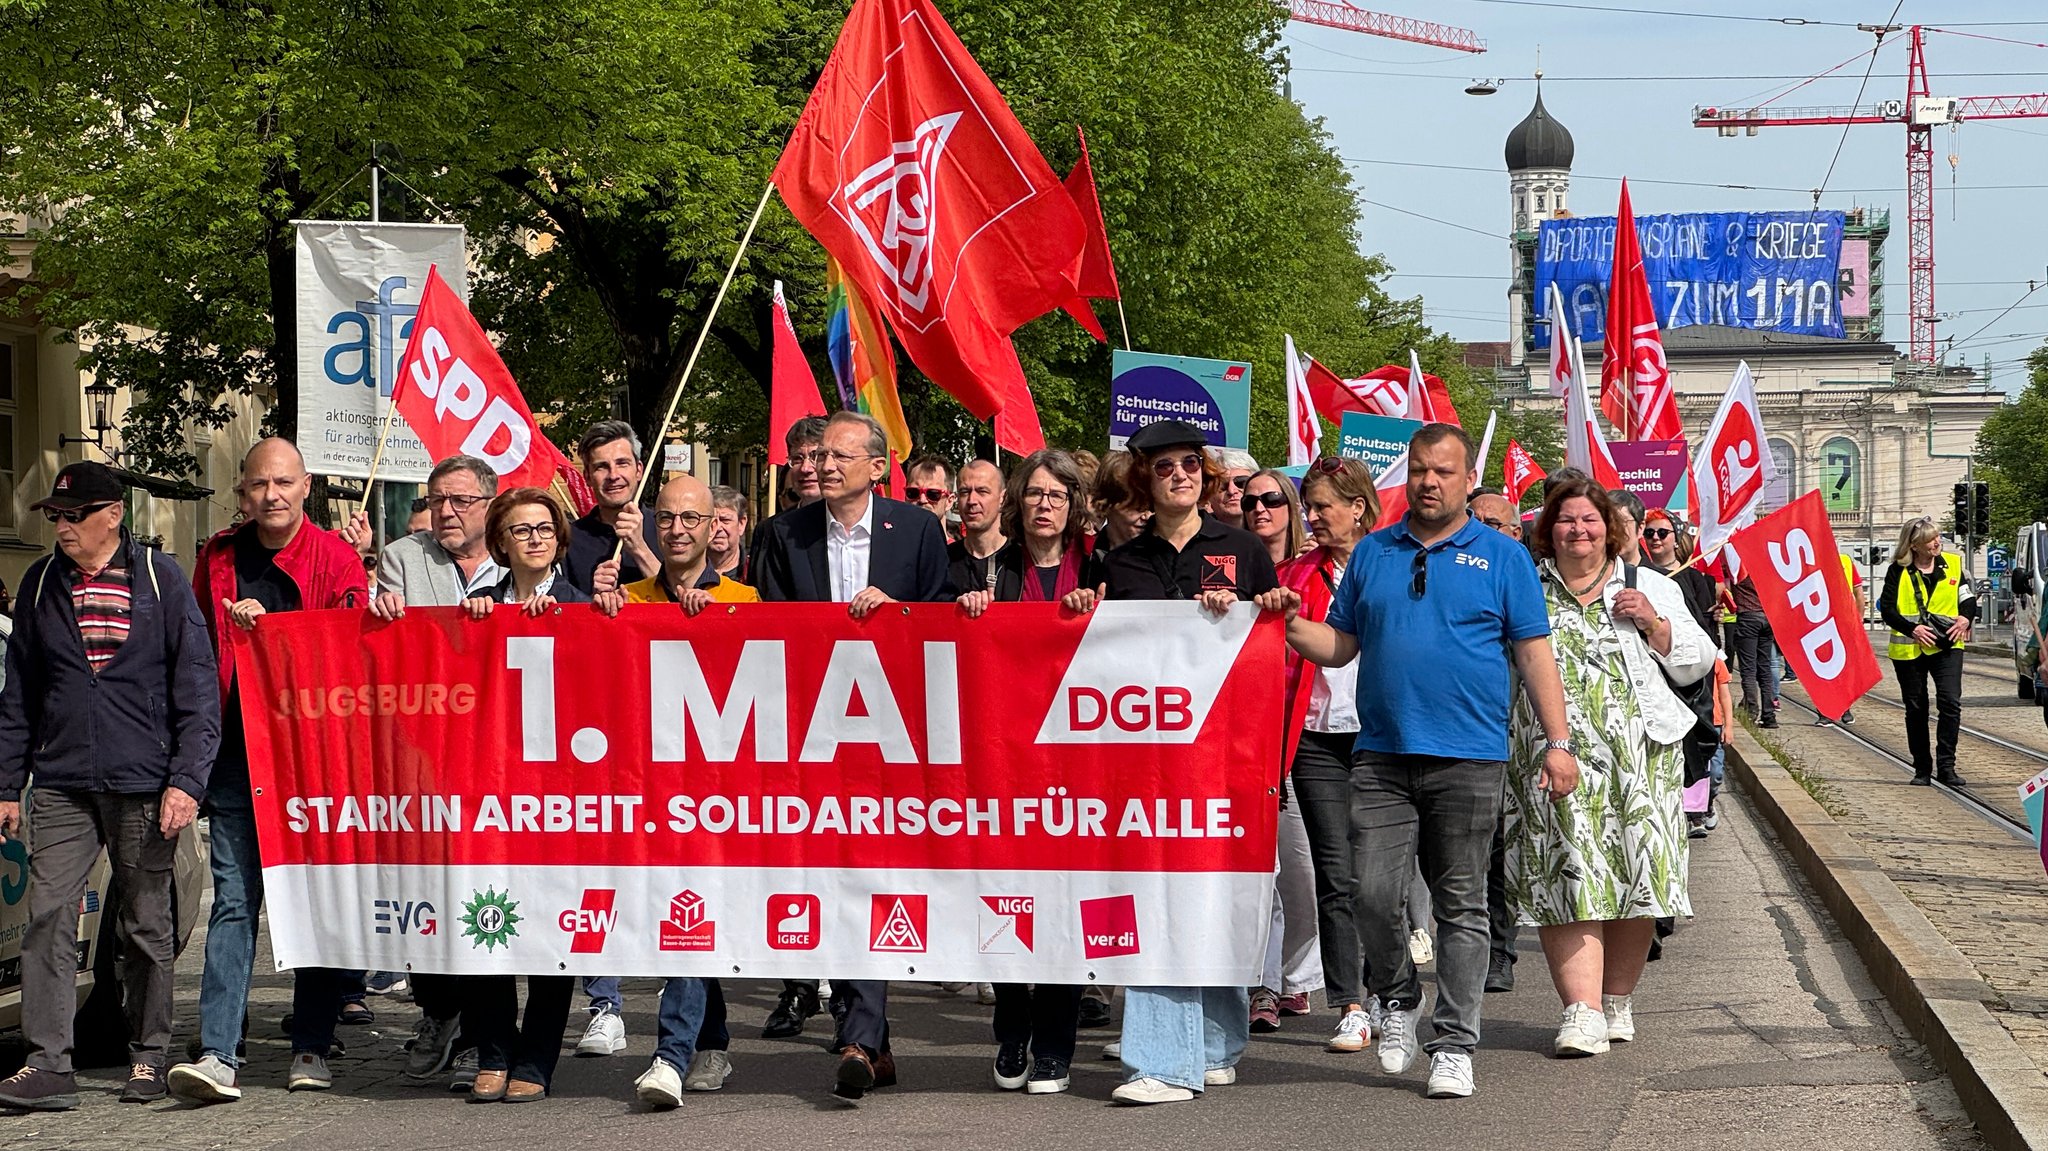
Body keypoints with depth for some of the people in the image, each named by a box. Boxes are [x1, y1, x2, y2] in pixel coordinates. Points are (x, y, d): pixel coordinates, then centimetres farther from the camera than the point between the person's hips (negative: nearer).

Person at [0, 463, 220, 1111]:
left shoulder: (160, 579, 0)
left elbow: (197, 687, -1)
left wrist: (187, 779, -9)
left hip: (143, 785, -3)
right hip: (61, 785, 3)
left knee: (146, 925, 5)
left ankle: (148, 1058, 18)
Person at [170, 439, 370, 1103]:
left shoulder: (334, 555, 2)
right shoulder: (219, 558, 11)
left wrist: (267, 623, -17)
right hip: (236, 752, 2)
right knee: (234, 900, -5)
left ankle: (311, 1050, 13)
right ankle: (219, 1055, -10)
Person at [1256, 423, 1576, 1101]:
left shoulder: (1502, 557, 5)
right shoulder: (1372, 554, 13)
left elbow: (1535, 654, 2)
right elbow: (1341, 645, 16)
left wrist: (1557, 741, -4)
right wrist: (1292, 624, -3)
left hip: (1469, 760, -2)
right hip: (1381, 757, 2)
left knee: (1461, 906, 2)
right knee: (1372, 894, -6)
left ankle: (1454, 1046, 8)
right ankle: (1397, 1000, 20)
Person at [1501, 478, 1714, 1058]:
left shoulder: (1650, 587, 14)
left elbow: (1698, 665, 12)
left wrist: (1655, 624, -4)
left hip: (1638, 756, 1)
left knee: (1636, 871, -1)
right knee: (1567, 875, -10)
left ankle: (1618, 999, 15)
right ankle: (1582, 1010, -13)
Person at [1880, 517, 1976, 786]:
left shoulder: (1952, 564, 6)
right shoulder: (1898, 571, -2)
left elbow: (1968, 598, 14)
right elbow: (1887, 609, -5)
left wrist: (1965, 618, -7)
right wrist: (1913, 629, -20)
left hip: (1947, 645, 1)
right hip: (1908, 649, -1)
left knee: (1950, 702, -15)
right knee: (1916, 709, 7)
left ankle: (1946, 766, -10)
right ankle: (1922, 769, 18)